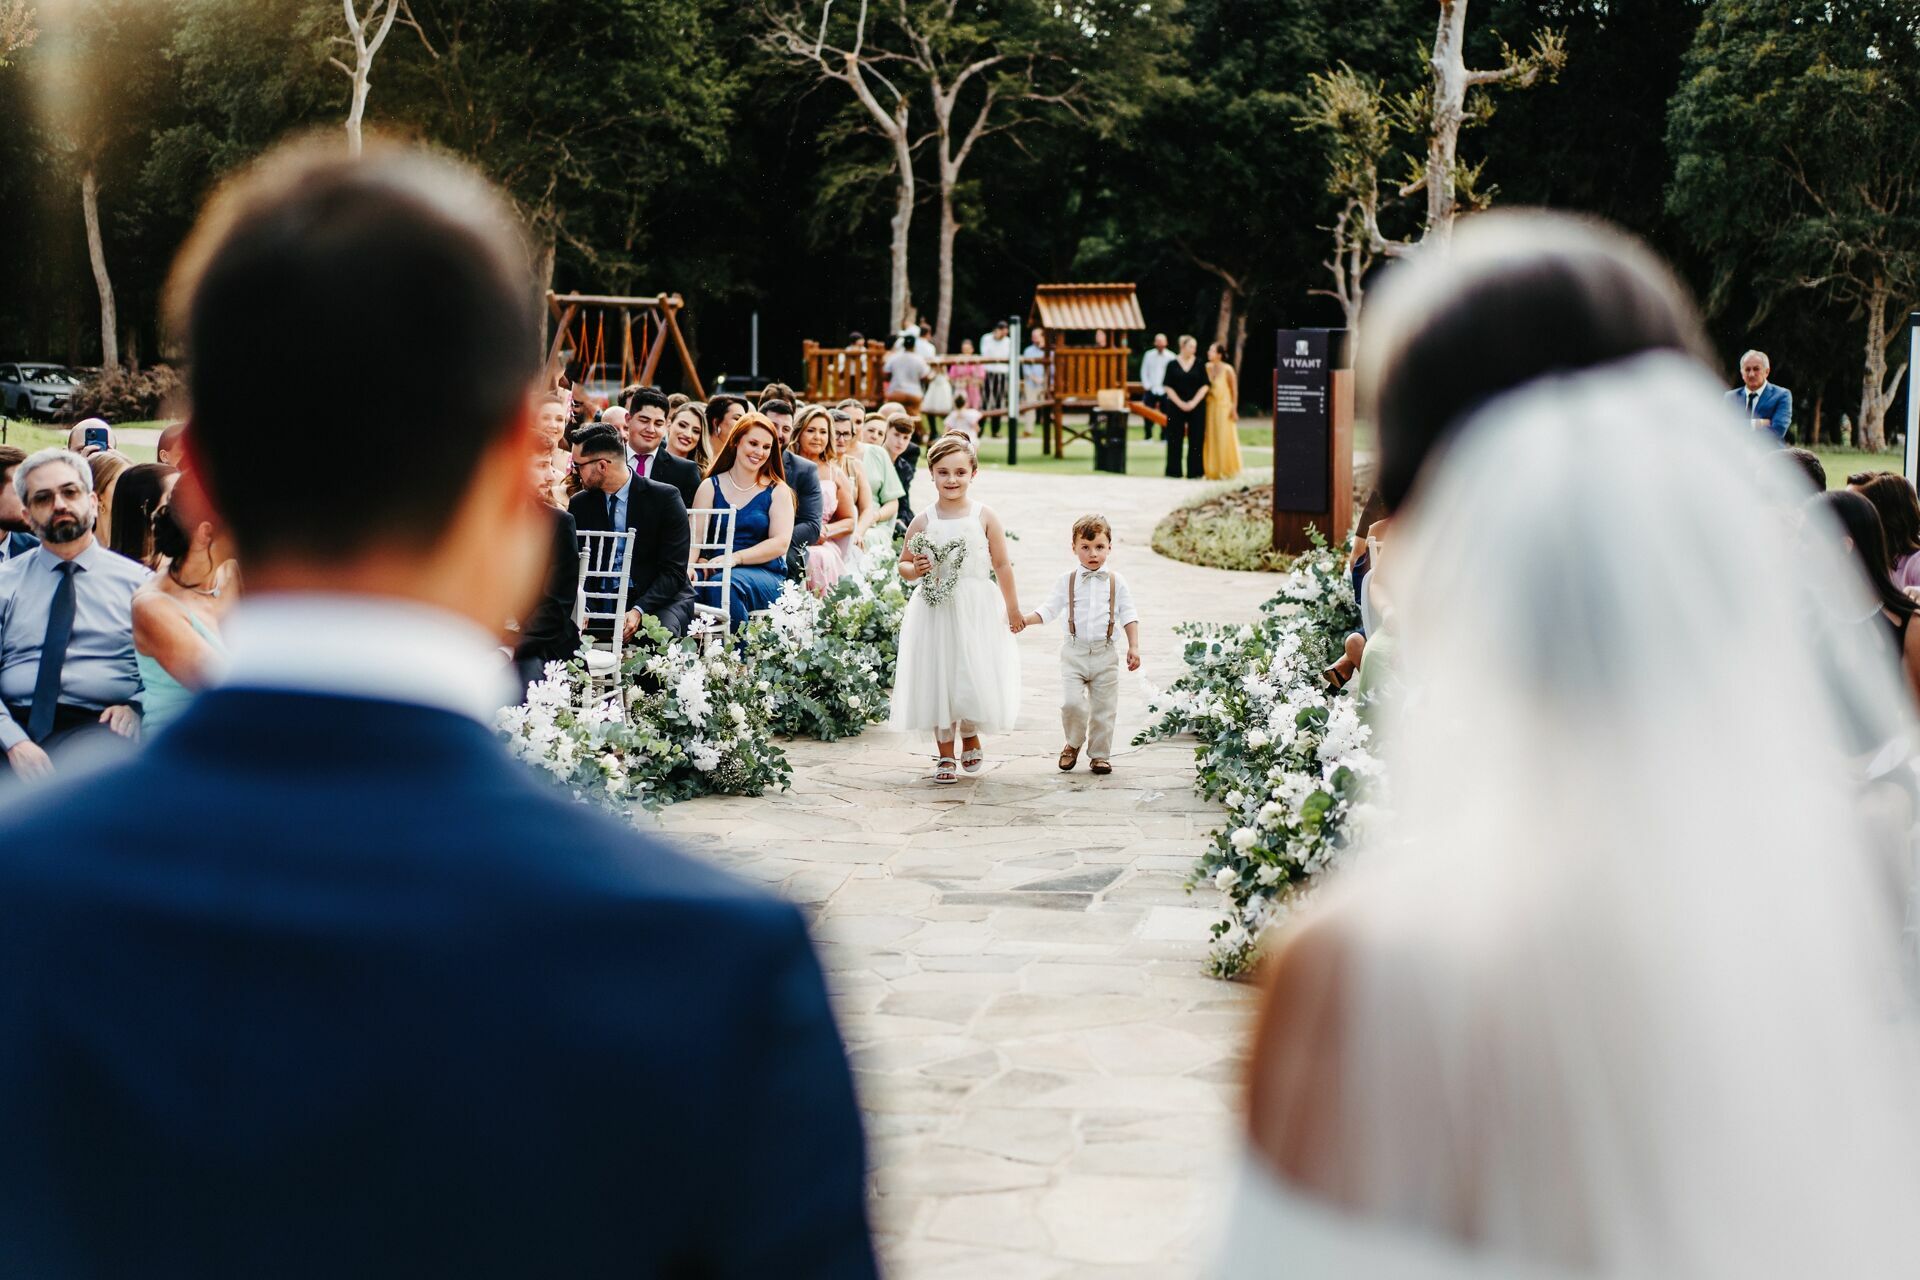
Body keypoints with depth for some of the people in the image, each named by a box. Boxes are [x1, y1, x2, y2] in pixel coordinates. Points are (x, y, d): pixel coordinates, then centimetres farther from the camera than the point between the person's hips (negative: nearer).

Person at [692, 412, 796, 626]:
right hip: (716, 570, 1)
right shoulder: (711, 487, 12)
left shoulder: (778, 491, 9)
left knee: (723, 584, -35)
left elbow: (780, 543, -4)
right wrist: (695, 562, -22)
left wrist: (735, 558, -18)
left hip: (764, 574, -1)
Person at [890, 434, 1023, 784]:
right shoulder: (922, 522, -1)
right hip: (934, 611, 1)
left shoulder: (985, 518, -3)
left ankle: (970, 738, 27)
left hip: (975, 611, -1)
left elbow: (1002, 565, 2)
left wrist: (1013, 608, 6)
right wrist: (915, 570, -15)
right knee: (937, 679, 4)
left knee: (974, 680, -2)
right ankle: (945, 754, 17)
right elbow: (904, 564, 8)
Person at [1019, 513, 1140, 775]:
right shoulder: (1067, 581, 4)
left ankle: (1099, 755, 20)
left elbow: (1129, 615, 6)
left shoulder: (1116, 581, 5)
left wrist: (1133, 647, -2)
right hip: (1074, 654, -1)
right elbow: (1048, 610, 4)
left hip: (1105, 655, 1)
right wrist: (1023, 620, -11)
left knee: (1104, 709, 4)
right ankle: (1073, 744, 14)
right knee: (1071, 703, -13)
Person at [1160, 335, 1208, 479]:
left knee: (1196, 439, 0)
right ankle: (1174, 471, 8)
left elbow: (1204, 386, 0)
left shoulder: (1199, 364, 2)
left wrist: (1193, 402, -11)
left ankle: (1194, 472, 6)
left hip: (1196, 406, 1)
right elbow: (1168, 387, -2)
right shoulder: (1172, 364, 0)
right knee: (1175, 439, 1)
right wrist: (1180, 403, -11)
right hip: (1176, 406, -1)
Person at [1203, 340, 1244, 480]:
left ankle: (1226, 471, 11)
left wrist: (1234, 409, -9)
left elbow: (1234, 391, -6)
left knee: (1224, 439, 0)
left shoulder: (1227, 370, -10)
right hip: (1210, 407, 5)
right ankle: (1212, 471, 13)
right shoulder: (1207, 368, 3)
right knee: (1210, 439, 6)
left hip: (1224, 407, -5)